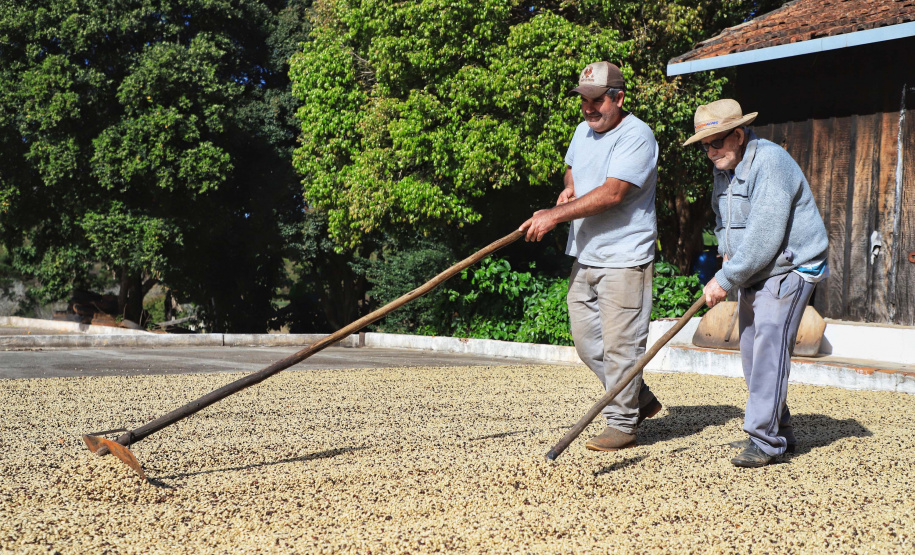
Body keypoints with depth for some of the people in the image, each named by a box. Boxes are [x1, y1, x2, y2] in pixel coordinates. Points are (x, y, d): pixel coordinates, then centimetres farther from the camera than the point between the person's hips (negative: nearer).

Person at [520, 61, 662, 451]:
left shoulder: (636, 135, -14)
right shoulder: (584, 130, 13)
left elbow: (612, 193, -24)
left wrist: (555, 215, -25)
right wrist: (570, 187, 8)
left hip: (624, 260, -9)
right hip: (585, 257, 9)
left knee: (620, 345, -4)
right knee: (587, 341, 13)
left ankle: (622, 423, 8)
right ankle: (641, 400, 28)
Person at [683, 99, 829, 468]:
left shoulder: (770, 163, -22)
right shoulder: (723, 167, 8)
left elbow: (764, 237, -28)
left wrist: (725, 280, -22)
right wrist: (727, 260, 6)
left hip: (788, 269, -9)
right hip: (753, 273, 9)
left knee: (769, 345, -16)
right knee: (751, 352, 9)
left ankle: (765, 440, -13)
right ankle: (780, 433, 20)